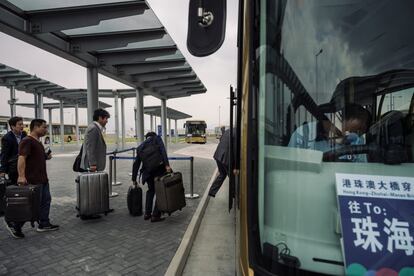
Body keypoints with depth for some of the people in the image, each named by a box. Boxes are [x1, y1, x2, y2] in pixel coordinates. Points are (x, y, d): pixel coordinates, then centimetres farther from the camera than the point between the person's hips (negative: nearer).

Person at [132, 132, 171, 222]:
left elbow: (136, 164, 22)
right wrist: (167, 165, -20)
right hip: (159, 168, -5)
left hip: (148, 171, 5)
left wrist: (134, 179, 28)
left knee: (151, 190, 26)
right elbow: (162, 150, -10)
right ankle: (155, 215, 9)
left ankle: (147, 213, 26)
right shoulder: (157, 138, 10)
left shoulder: (140, 147, 22)